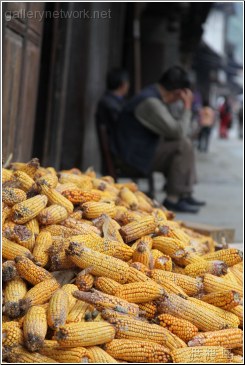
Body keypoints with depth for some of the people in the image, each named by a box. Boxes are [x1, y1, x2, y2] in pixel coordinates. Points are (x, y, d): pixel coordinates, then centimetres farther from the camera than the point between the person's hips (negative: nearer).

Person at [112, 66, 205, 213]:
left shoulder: (155, 96, 11)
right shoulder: (150, 102, -22)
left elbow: (171, 129, 23)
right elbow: (178, 132, -25)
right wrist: (187, 107, -13)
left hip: (143, 148, 11)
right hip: (135, 153, -11)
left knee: (186, 144, 15)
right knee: (183, 146, -20)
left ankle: (185, 195, 12)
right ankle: (172, 199, -15)